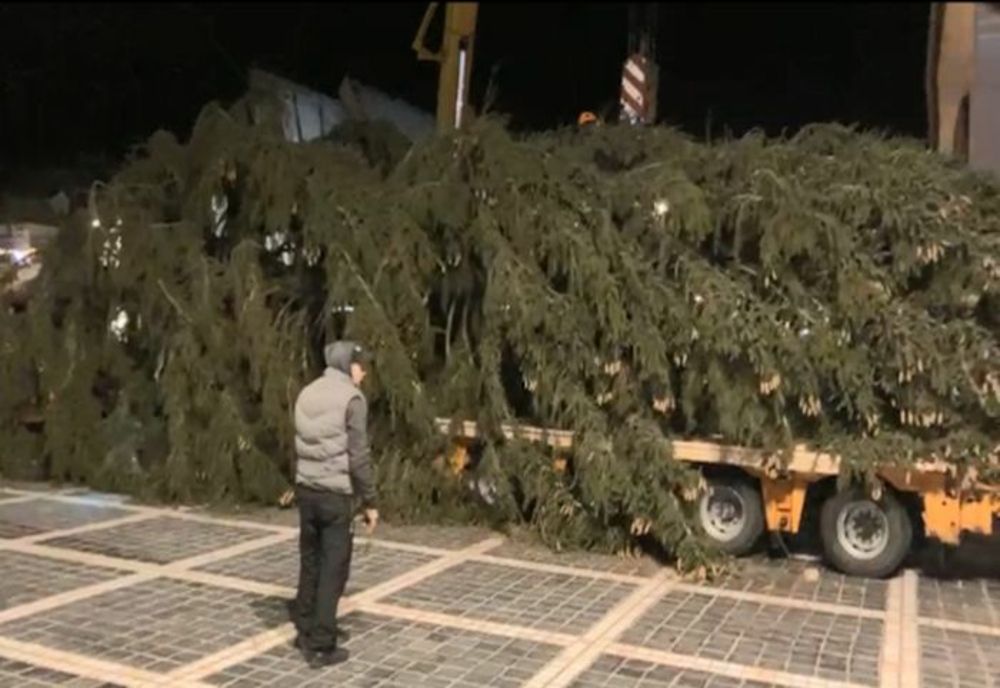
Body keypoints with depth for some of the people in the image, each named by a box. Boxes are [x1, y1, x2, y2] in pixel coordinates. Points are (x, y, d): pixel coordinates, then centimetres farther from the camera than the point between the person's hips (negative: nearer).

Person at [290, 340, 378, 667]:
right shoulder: (351, 398, -12)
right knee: (333, 570, 1)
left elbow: (300, 447, 12)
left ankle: (305, 632, 26)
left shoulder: (307, 393, 9)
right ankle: (321, 646, 5)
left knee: (310, 564, 16)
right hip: (336, 495, -7)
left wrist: (303, 483, 18)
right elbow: (358, 457, -14)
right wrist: (370, 501, -7)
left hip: (306, 490, 7)